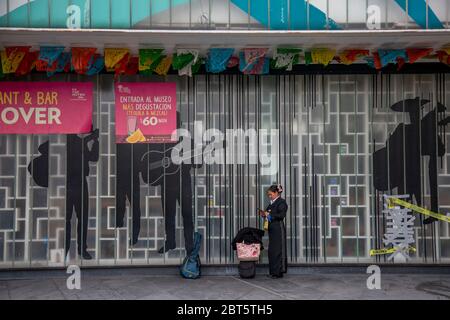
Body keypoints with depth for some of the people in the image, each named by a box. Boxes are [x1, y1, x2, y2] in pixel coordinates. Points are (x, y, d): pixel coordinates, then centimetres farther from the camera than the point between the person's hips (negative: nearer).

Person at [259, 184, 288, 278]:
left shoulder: (281, 202, -6)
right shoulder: (272, 203, 18)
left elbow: (282, 215, -17)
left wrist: (269, 215, -13)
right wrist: (264, 214, 5)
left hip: (278, 228, -9)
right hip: (271, 228, 9)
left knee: (278, 250, -6)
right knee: (271, 250, 9)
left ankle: (278, 272, -2)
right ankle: (273, 272, 14)